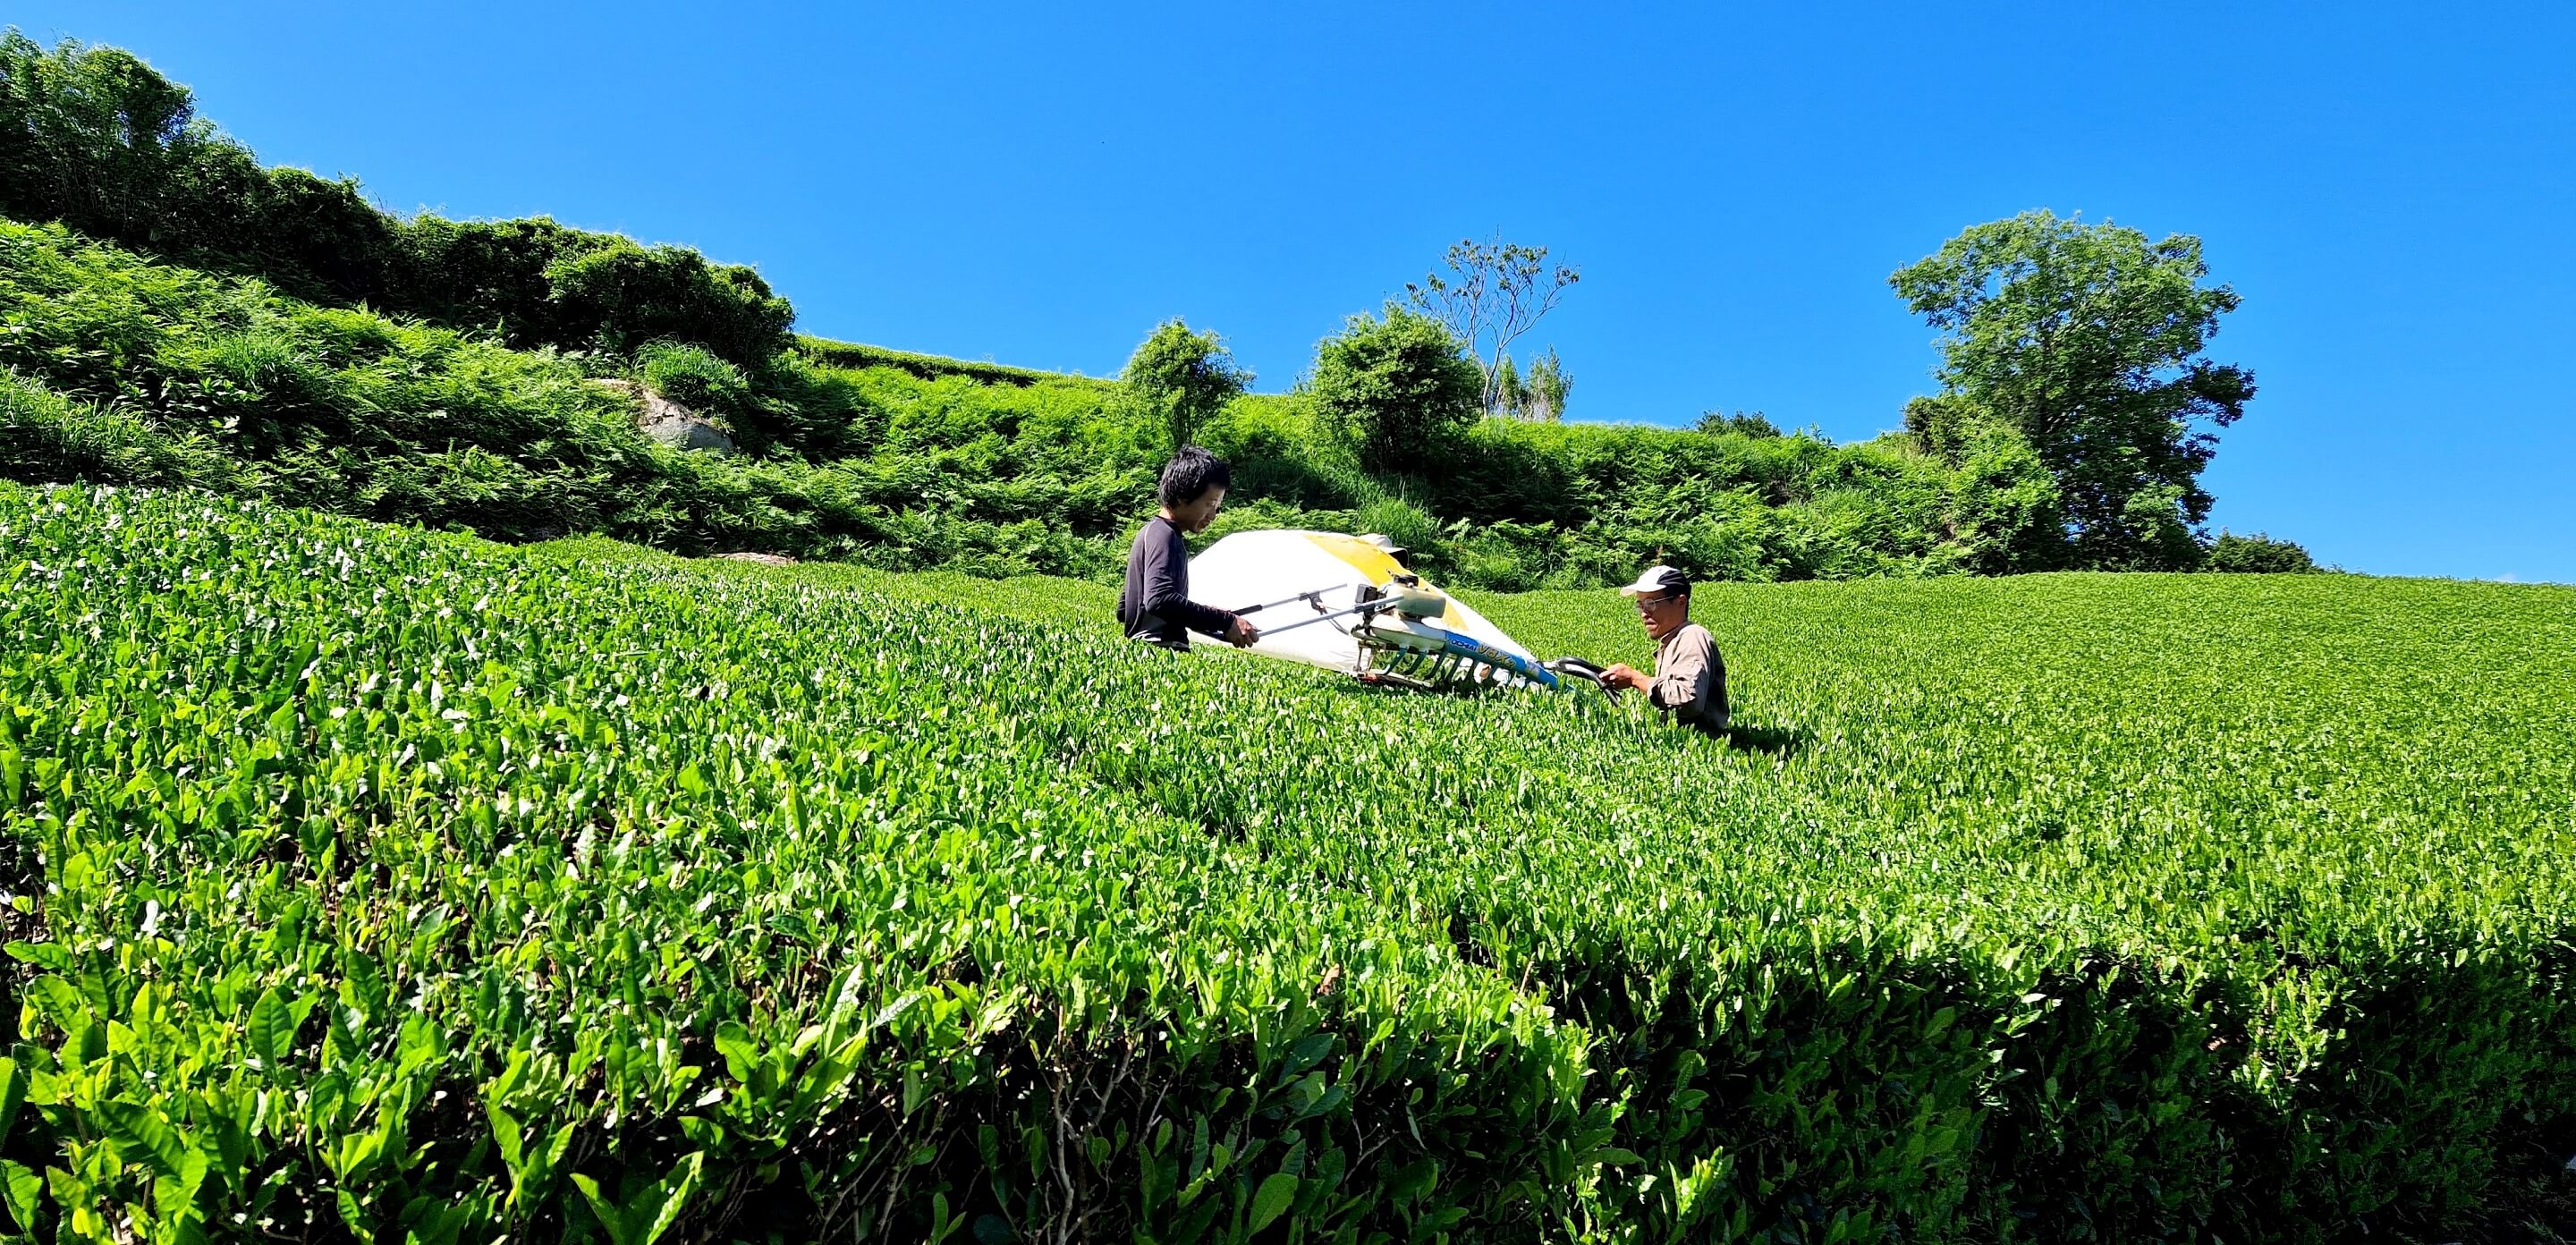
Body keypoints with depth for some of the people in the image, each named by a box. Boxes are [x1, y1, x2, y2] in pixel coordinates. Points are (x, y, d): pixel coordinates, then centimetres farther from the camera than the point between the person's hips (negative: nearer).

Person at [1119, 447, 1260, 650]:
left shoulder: (1151, 531, 23)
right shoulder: (1163, 535, -6)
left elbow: (1124, 608, 27)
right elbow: (1159, 599, -22)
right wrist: (1225, 622, -20)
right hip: (1160, 648, -10)